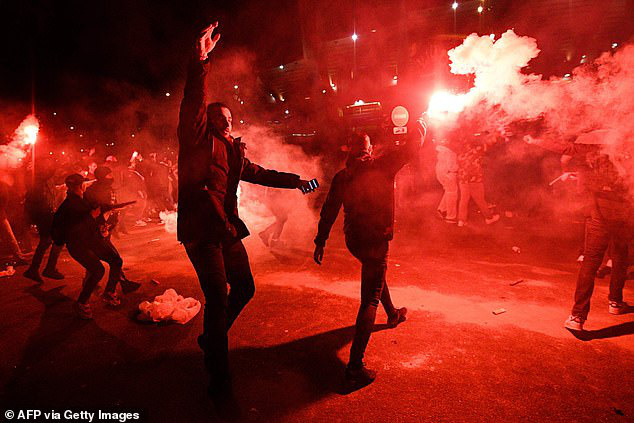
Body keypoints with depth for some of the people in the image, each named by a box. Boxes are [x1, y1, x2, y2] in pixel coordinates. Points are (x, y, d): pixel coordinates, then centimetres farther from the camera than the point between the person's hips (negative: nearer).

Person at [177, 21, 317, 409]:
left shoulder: (232, 151, 19)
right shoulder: (198, 138, 0)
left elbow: (259, 173, 27)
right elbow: (193, 102, -15)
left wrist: (294, 180, 25)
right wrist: (201, 61, -26)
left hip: (227, 230, 8)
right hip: (201, 230, -8)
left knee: (244, 288, 14)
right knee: (218, 297, -12)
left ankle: (211, 338, 39)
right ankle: (220, 384, 2)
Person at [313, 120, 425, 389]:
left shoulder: (341, 177, 4)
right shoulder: (382, 166, -8)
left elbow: (328, 212, 3)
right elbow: (412, 148, -1)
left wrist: (320, 242, 10)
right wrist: (421, 127, 19)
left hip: (353, 240, 6)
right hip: (376, 240, -6)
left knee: (376, 272, 33)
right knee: (370, 300, -4)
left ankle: (392, 314, 58)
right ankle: (355, 366, -9)